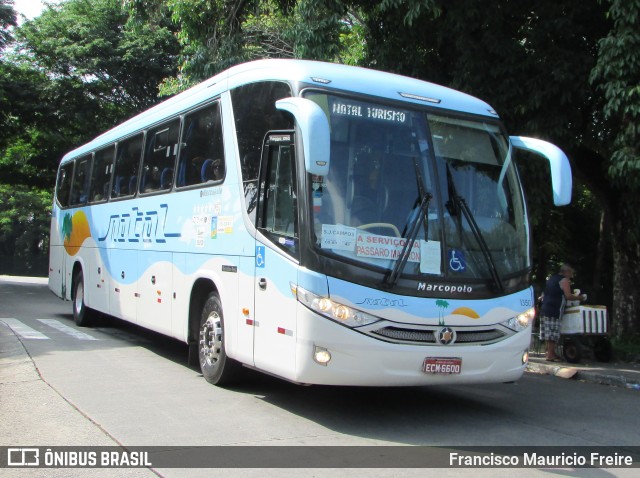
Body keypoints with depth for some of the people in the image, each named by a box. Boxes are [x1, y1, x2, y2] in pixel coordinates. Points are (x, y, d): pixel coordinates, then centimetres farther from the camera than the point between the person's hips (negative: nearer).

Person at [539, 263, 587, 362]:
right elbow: (568, 296, -13)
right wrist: (580, 297, 2)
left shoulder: (552, 278, 20)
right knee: (553, 334, -6)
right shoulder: (564, 280, -6)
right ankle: (550, 355, -5)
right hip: (554, 311, -9)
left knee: (549, 334, 11)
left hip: (545, 309, 9)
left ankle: (551, 353, 16)